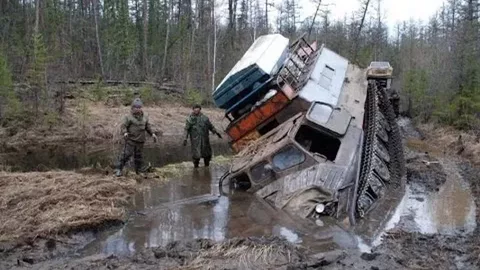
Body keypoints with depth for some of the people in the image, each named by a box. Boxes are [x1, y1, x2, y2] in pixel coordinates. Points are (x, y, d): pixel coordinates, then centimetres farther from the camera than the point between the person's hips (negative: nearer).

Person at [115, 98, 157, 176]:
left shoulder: (145, 116, 11)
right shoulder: (128, 117, -6)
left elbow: (147, 126, 20)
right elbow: (124, 126, -10)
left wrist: (152, 134, 13)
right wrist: (125, 133, -28)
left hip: (140, 140, 5)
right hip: (130, 139, -5)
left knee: (139, 155, 11)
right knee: (126, 154, -11)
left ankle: (139, 169, 23)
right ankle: (119, 169, -4)